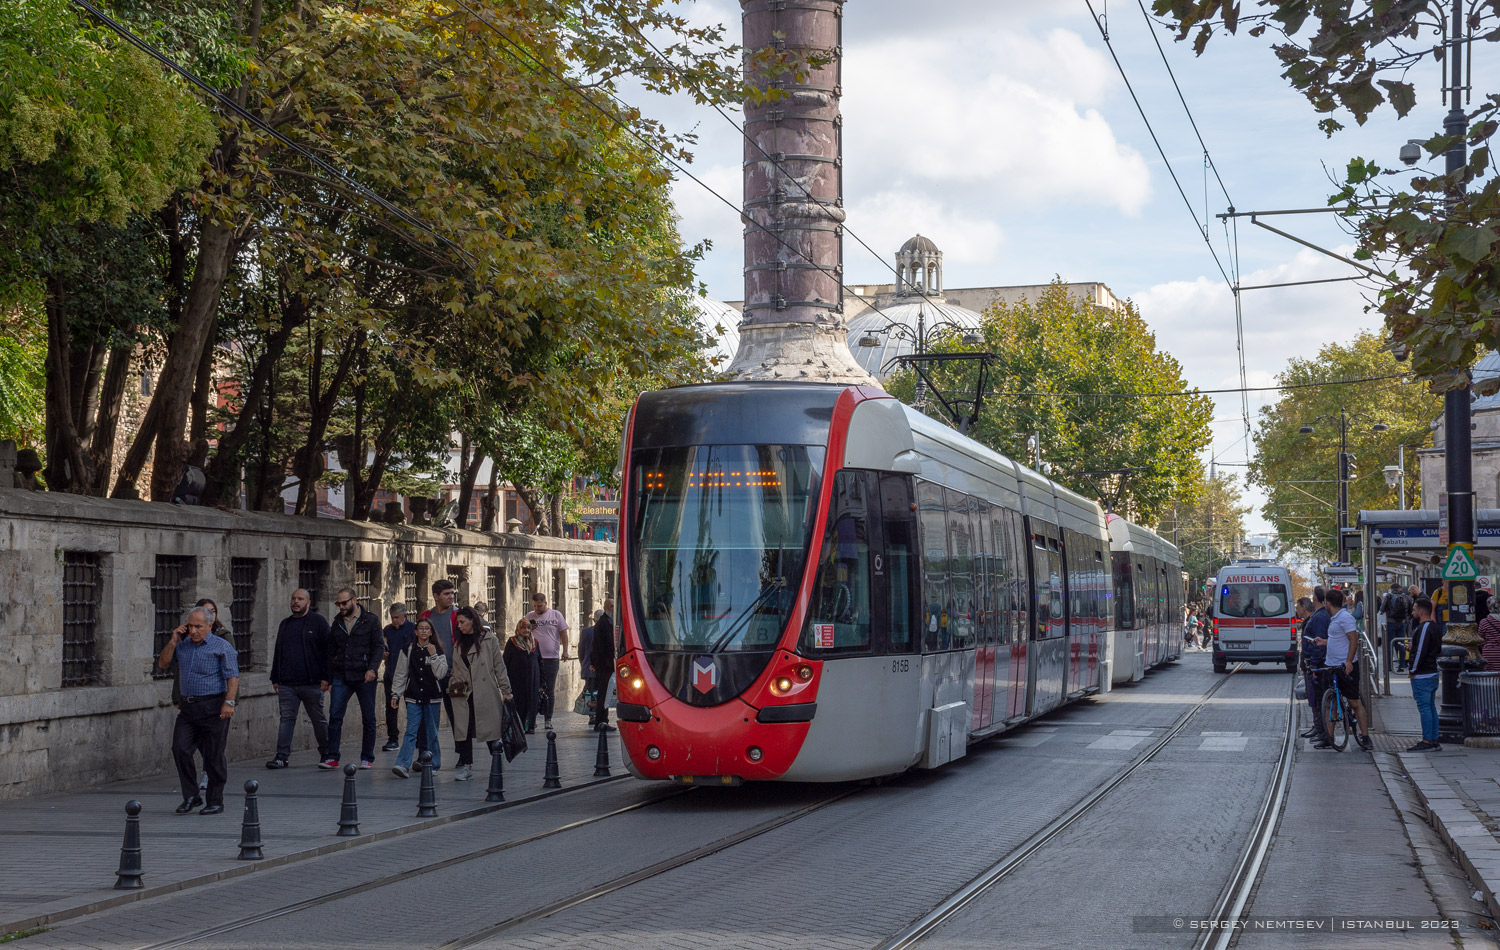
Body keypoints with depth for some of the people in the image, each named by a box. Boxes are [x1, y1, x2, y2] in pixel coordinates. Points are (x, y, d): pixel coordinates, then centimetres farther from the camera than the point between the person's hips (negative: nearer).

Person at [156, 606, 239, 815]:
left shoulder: (222, 646, -3)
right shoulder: (182, 646, 14)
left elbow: (232, 677, -8)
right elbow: (163, 664, 13)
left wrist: (229, 702, -20)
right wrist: (173, 641, 3)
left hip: (213, 708, -5)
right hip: (188, 708, 5)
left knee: (213, 756, -1)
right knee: (180, 749, -6)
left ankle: (216, 802, 8)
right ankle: (190, 797, 5)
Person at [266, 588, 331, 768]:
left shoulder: (318, 622, 1)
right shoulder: (285, 625, 18)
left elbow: (327, 651, -3)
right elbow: (277, 653, 22)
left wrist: (325, 677, -11)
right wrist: (275, 679, 16)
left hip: (312, 684, -4)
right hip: (287, 684, 4)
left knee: (318, 719, 5)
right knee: (286, 718, -3)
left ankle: (326, 754, 17)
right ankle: (282, 756, -5)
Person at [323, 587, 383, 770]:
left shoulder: (370, 621, 1)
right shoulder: (337, 623, 14)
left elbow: (378, 647, -3)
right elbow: (331, 651, 18)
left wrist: (372, 668, -17)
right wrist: (329, 677, 13)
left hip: (364, 677, -3)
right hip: (341, 677, 3)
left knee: (368, 719, 3)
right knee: (335, 717, -6)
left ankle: (367, 758, 11)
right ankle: (332, 757, -6)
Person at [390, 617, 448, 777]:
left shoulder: (437, 651, 4)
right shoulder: (408, 650, 6)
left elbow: (441, 674, -5)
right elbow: (401, 674, 8)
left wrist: (433, 656, -12)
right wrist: (396, 694, 3)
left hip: (432, 698, 0)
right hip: (413, 697, 0)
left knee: (431, 732, 5)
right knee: (411, 731, -10)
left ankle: (432, 764, 15)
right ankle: (403, 765, -20)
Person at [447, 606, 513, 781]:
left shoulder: (489, 640, -1)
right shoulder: (459, 644, 14)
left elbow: (499, 666, -1)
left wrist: (505, 690, -2)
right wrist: (454, 687, 6)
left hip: (486, 693, -4)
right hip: (465, 695, 4)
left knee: (491, 729, 2)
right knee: (465, 730, -1)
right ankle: (467, 766, 2)